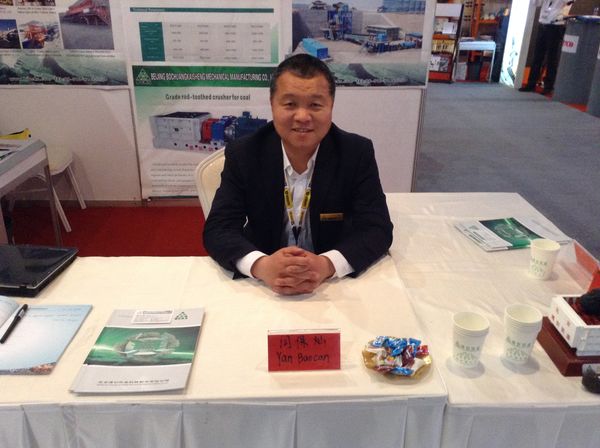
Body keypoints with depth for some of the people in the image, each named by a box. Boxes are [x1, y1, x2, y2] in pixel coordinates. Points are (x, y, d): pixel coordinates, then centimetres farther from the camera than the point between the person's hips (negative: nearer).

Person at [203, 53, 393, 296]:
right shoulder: (243, 154, -8)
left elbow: (377, 229, -11)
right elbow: (217, 229, -11)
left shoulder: (357, 153, -8)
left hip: (335, 282, 0)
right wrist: (261, 265, -31)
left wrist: (327, 265, -30)